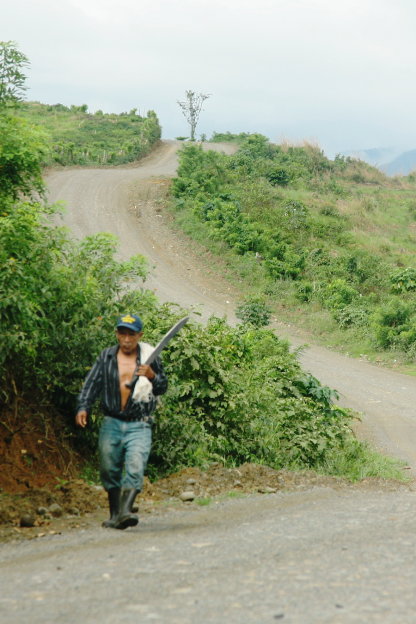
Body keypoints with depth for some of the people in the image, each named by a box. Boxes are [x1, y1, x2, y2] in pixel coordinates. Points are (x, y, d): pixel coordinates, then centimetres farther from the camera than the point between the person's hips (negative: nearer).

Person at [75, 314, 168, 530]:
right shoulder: (106, 357, 6)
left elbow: (162, 388, 8)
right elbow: (91, 384, 4)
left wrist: (152, 376, -13)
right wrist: (83, 407, -11)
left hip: (139, 425, -2)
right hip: (111, 423, 2)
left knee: (135, 468, -20)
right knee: (109, 470, 8)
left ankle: (125, 511, -30)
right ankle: (114, 514, 24)